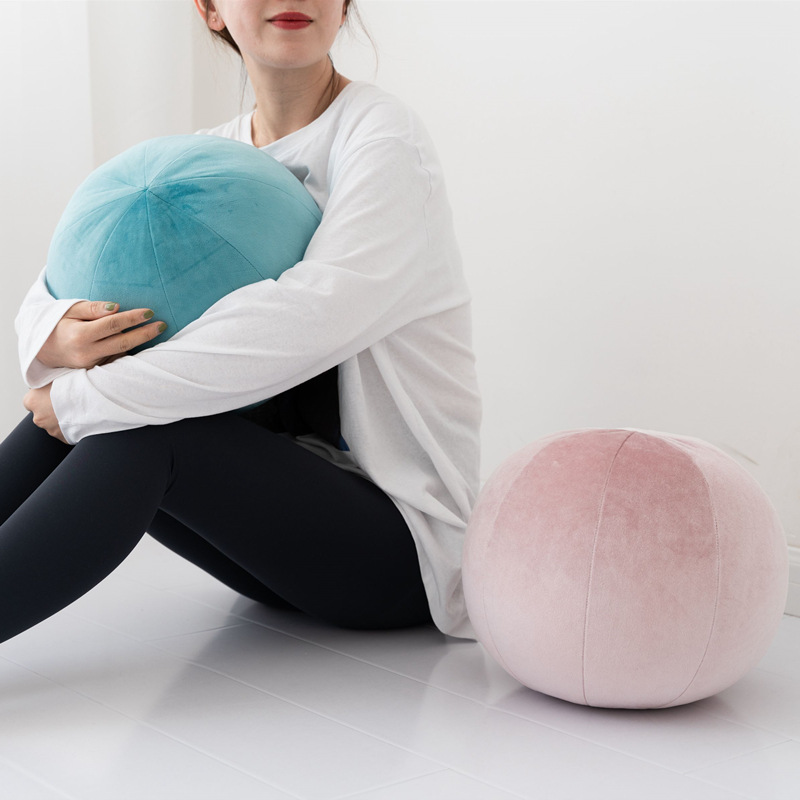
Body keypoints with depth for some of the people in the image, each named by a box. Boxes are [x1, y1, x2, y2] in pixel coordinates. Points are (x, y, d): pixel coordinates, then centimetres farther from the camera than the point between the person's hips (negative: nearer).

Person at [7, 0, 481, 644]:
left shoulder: (384, 136, -11)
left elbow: (313, 320, -29)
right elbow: (52, 289, 7)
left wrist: (81, 400, -24)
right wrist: (55, 337, -20)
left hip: (405, 535, -6)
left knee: (144, 435, -27)